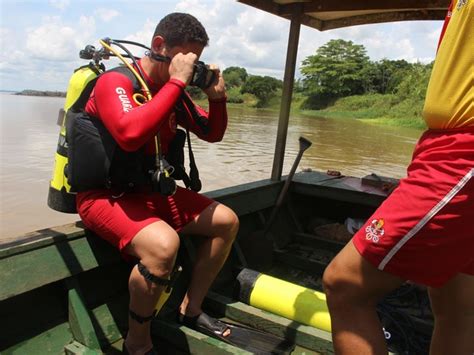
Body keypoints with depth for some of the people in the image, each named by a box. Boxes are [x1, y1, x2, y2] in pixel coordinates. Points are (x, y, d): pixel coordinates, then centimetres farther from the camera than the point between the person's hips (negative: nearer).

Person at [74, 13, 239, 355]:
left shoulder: (172, 90, 6)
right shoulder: (116, 81, -16)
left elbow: (212, 134, 13)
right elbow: (130, 134, -37)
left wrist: (217, 97, -6)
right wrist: (177, 82, -29)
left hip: (151, 190, 8)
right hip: (105, 194, -8)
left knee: (227, 221, 3)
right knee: (163, 244, -36)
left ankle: (191, 309, 14)